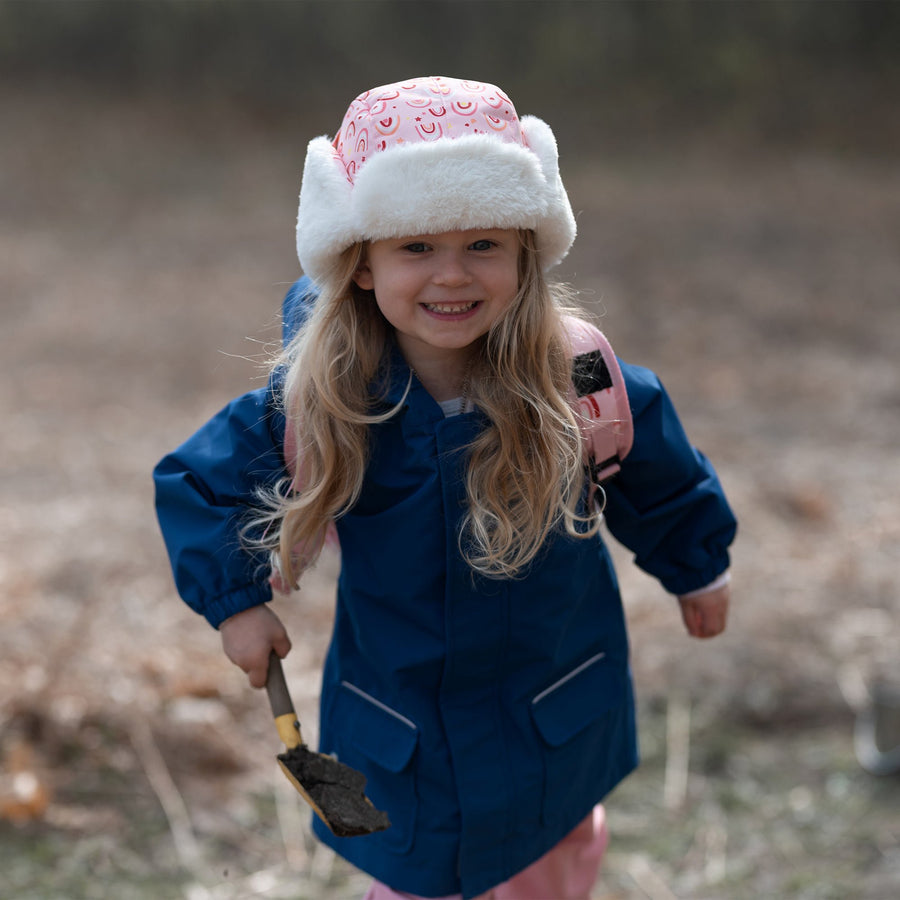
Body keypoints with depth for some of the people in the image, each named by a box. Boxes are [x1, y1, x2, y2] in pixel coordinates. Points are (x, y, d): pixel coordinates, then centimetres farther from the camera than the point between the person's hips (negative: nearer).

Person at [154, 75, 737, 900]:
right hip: (395, 716, 0)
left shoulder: (578, 386, -22)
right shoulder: (318, 401, -22)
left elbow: (661, 482, -1)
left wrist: (698, 569, 12)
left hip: (555, 708, 1)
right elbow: (197, 481, -5)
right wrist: (234, 600, -8)